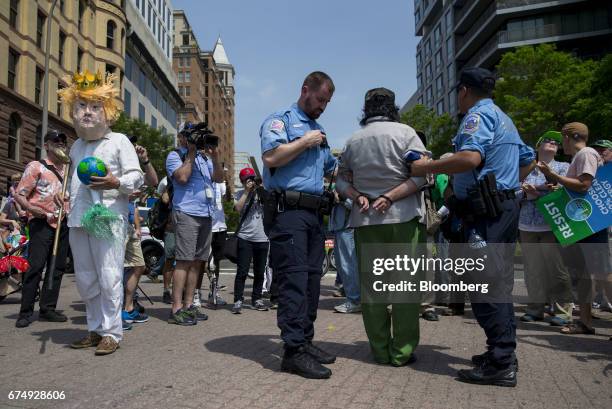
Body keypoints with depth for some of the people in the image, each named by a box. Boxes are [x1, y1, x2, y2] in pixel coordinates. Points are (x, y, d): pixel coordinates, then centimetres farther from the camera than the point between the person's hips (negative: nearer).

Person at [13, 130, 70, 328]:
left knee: (57, 267, 6)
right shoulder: (36, 166, 2)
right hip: (41, 223, -5)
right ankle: (25, 312, -2)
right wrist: (37, 211, -18)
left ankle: (48, 308, 14)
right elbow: (19, 195, -4)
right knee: (36, 266, -9)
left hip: (63, 223, 5)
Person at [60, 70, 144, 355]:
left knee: (109, 276, -7)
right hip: (78, 219, 7)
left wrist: (116, 183, -22)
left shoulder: (119, 141, 2)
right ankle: (96, 329, 21)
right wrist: (68, 205, 16)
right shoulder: (76, 146, 21)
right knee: (84, 279, 10)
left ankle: (112, 332, 2)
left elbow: (136, 176, -4)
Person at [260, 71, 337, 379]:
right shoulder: (280, 120, 2)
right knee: (294, 279, -11)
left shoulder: (319, 131, 27)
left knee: (311, 279, 9)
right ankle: (294, 350, -7)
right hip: (288, 211, -8)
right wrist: (305, 142, -7)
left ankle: (305, 341, 18)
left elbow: (333, 169, 32)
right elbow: (271, 157, -16)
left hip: (314, 213, 8)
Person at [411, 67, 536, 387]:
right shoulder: (503, 119, 25)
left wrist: (427, 168, -16)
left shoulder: (477, 115, -7)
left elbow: (470, 157, -25)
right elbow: (528, 159, 30)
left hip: (485, 211, -10)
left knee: (486, 285, -10)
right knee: (499, 283, 14)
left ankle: (500, 365, -6)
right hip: (505, 206, 10)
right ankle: (503, 353, 22)